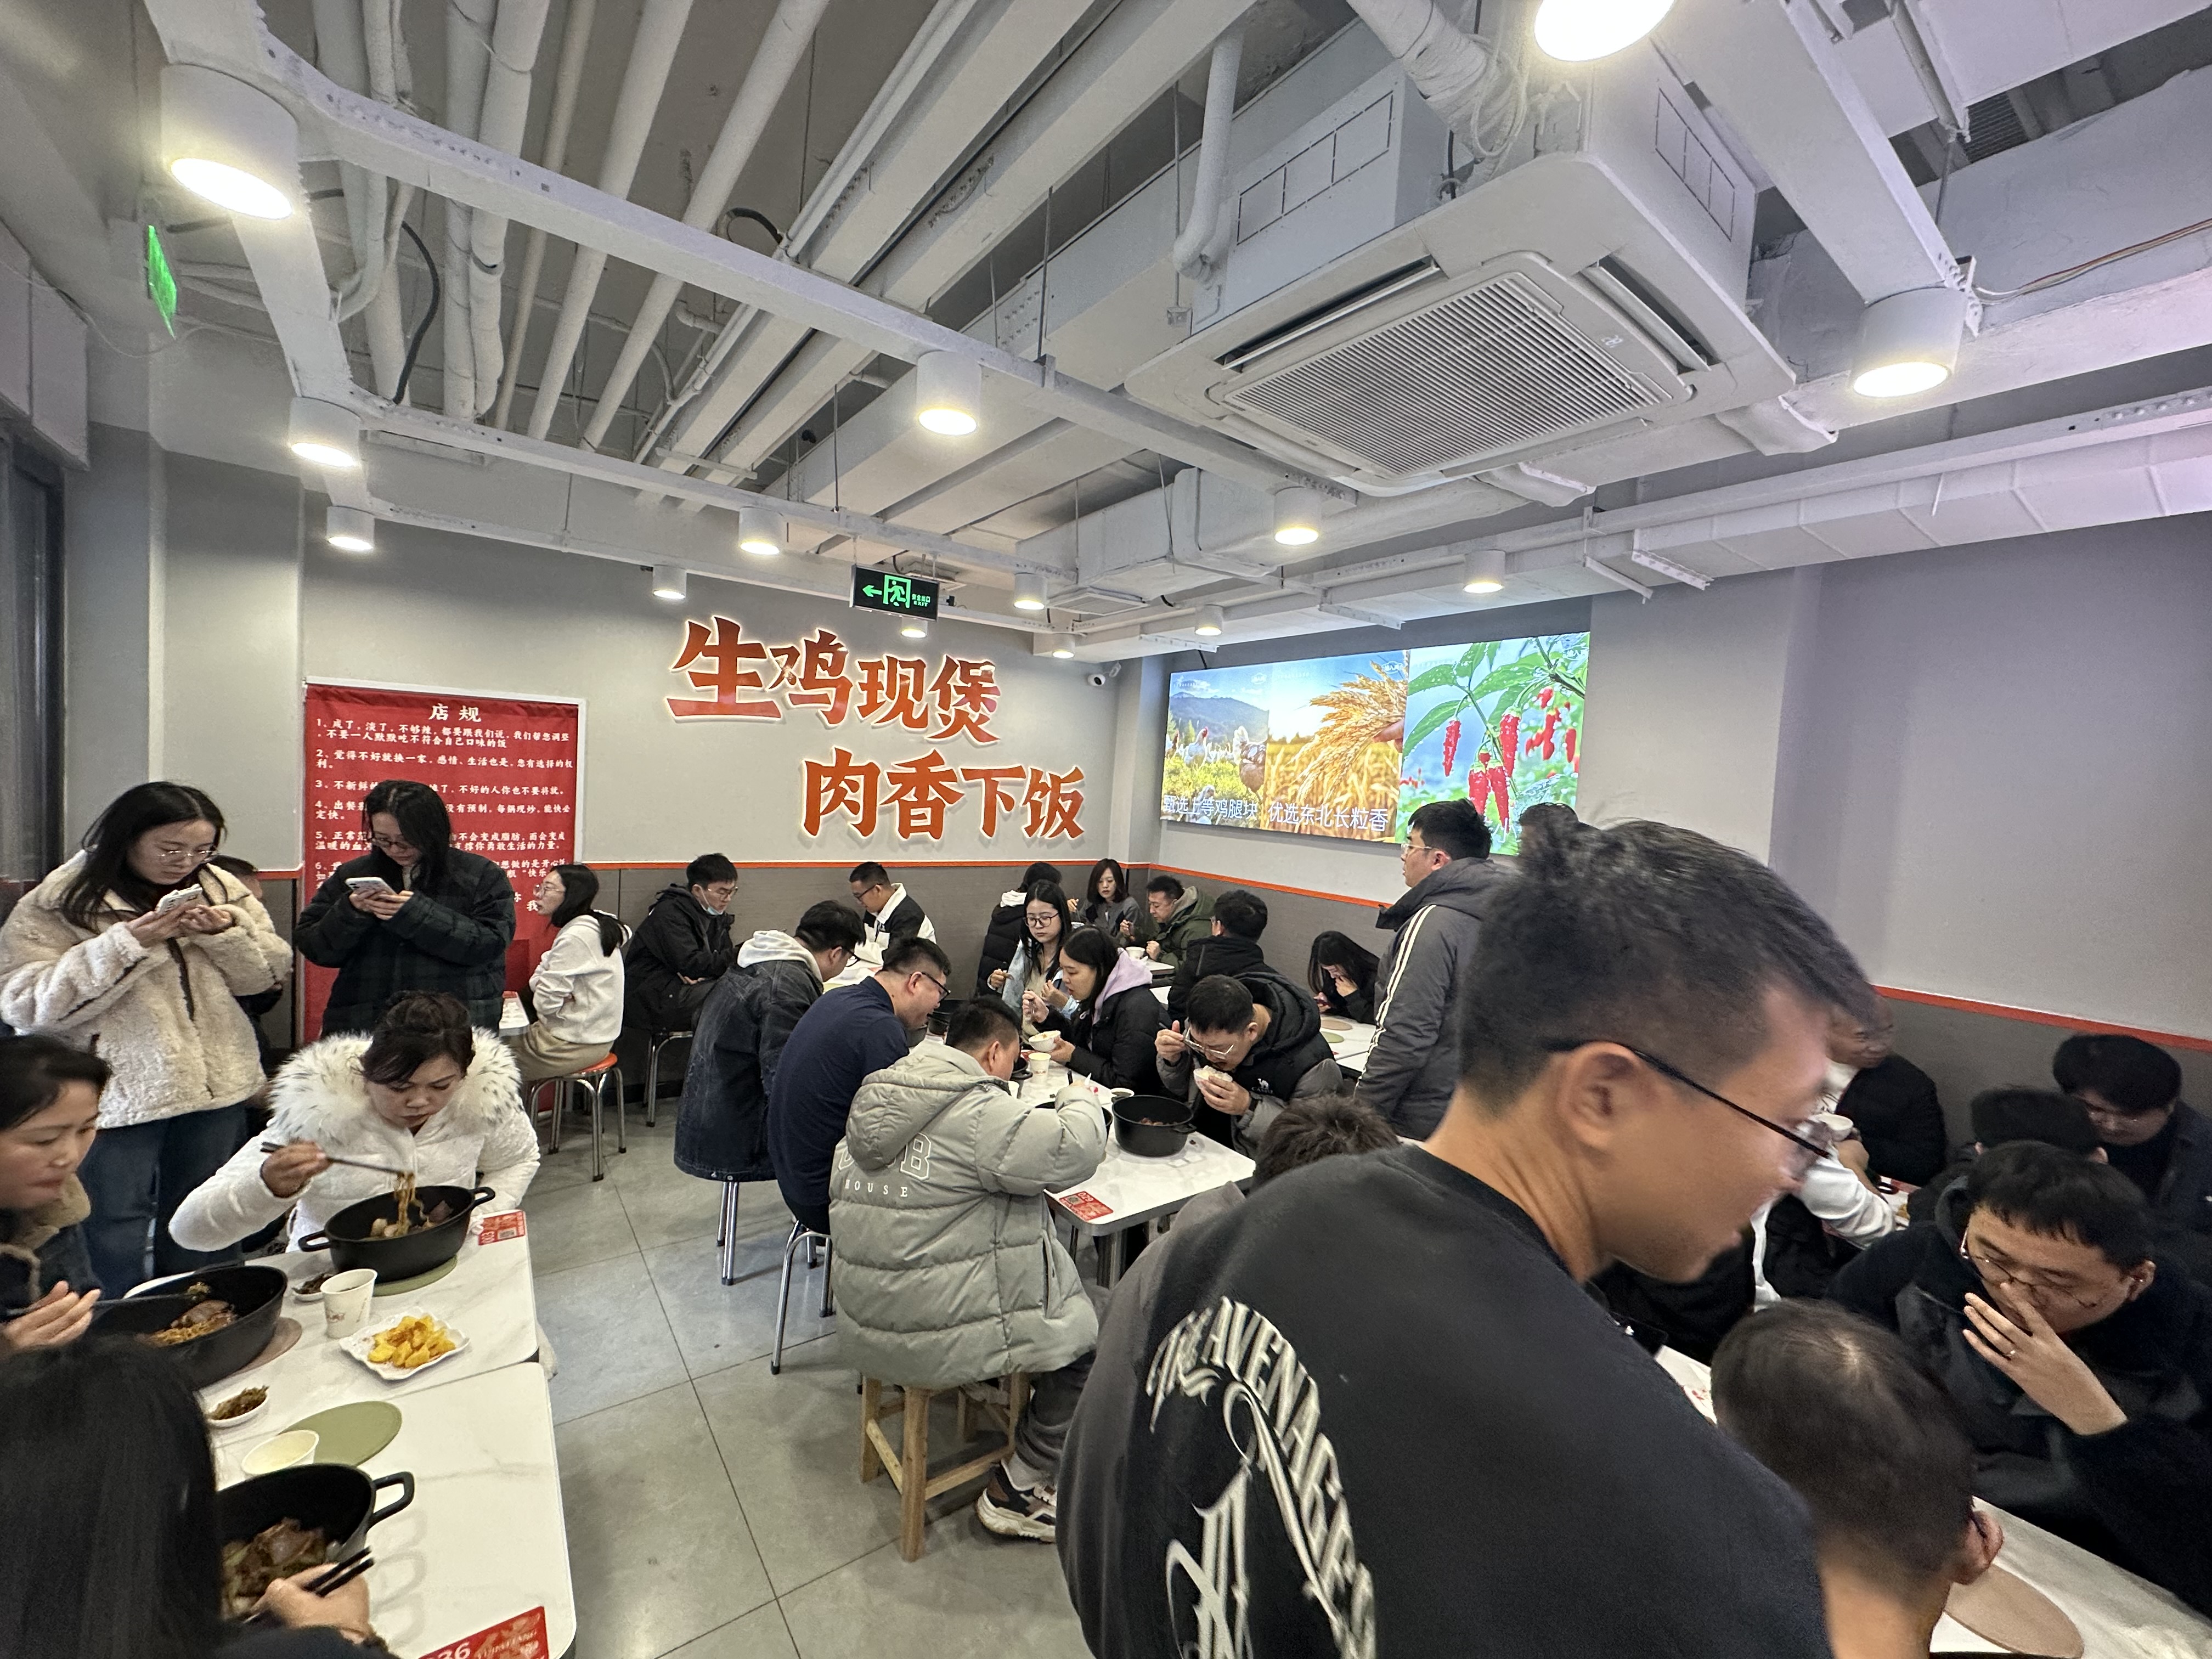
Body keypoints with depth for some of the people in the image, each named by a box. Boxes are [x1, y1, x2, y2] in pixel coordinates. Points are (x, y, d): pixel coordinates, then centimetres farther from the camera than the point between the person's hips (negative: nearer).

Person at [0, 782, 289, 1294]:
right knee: (117, 1235, 8)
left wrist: (226, 931, -15)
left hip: (219, 1085, 4)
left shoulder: (221, 888, 5)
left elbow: (270, 971, 4)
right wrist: (127, 942, -25)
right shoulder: (57, 905, -8)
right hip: (119, 1095, -4)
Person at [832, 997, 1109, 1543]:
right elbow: (1077, 1149, -25)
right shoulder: (978, 1112, -24)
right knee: (1086, 1333, 9)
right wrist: (1080, 1099, -3)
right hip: (941, 1333, -9)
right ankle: (1015, 1490, 17)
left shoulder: (878, 1104, 5)